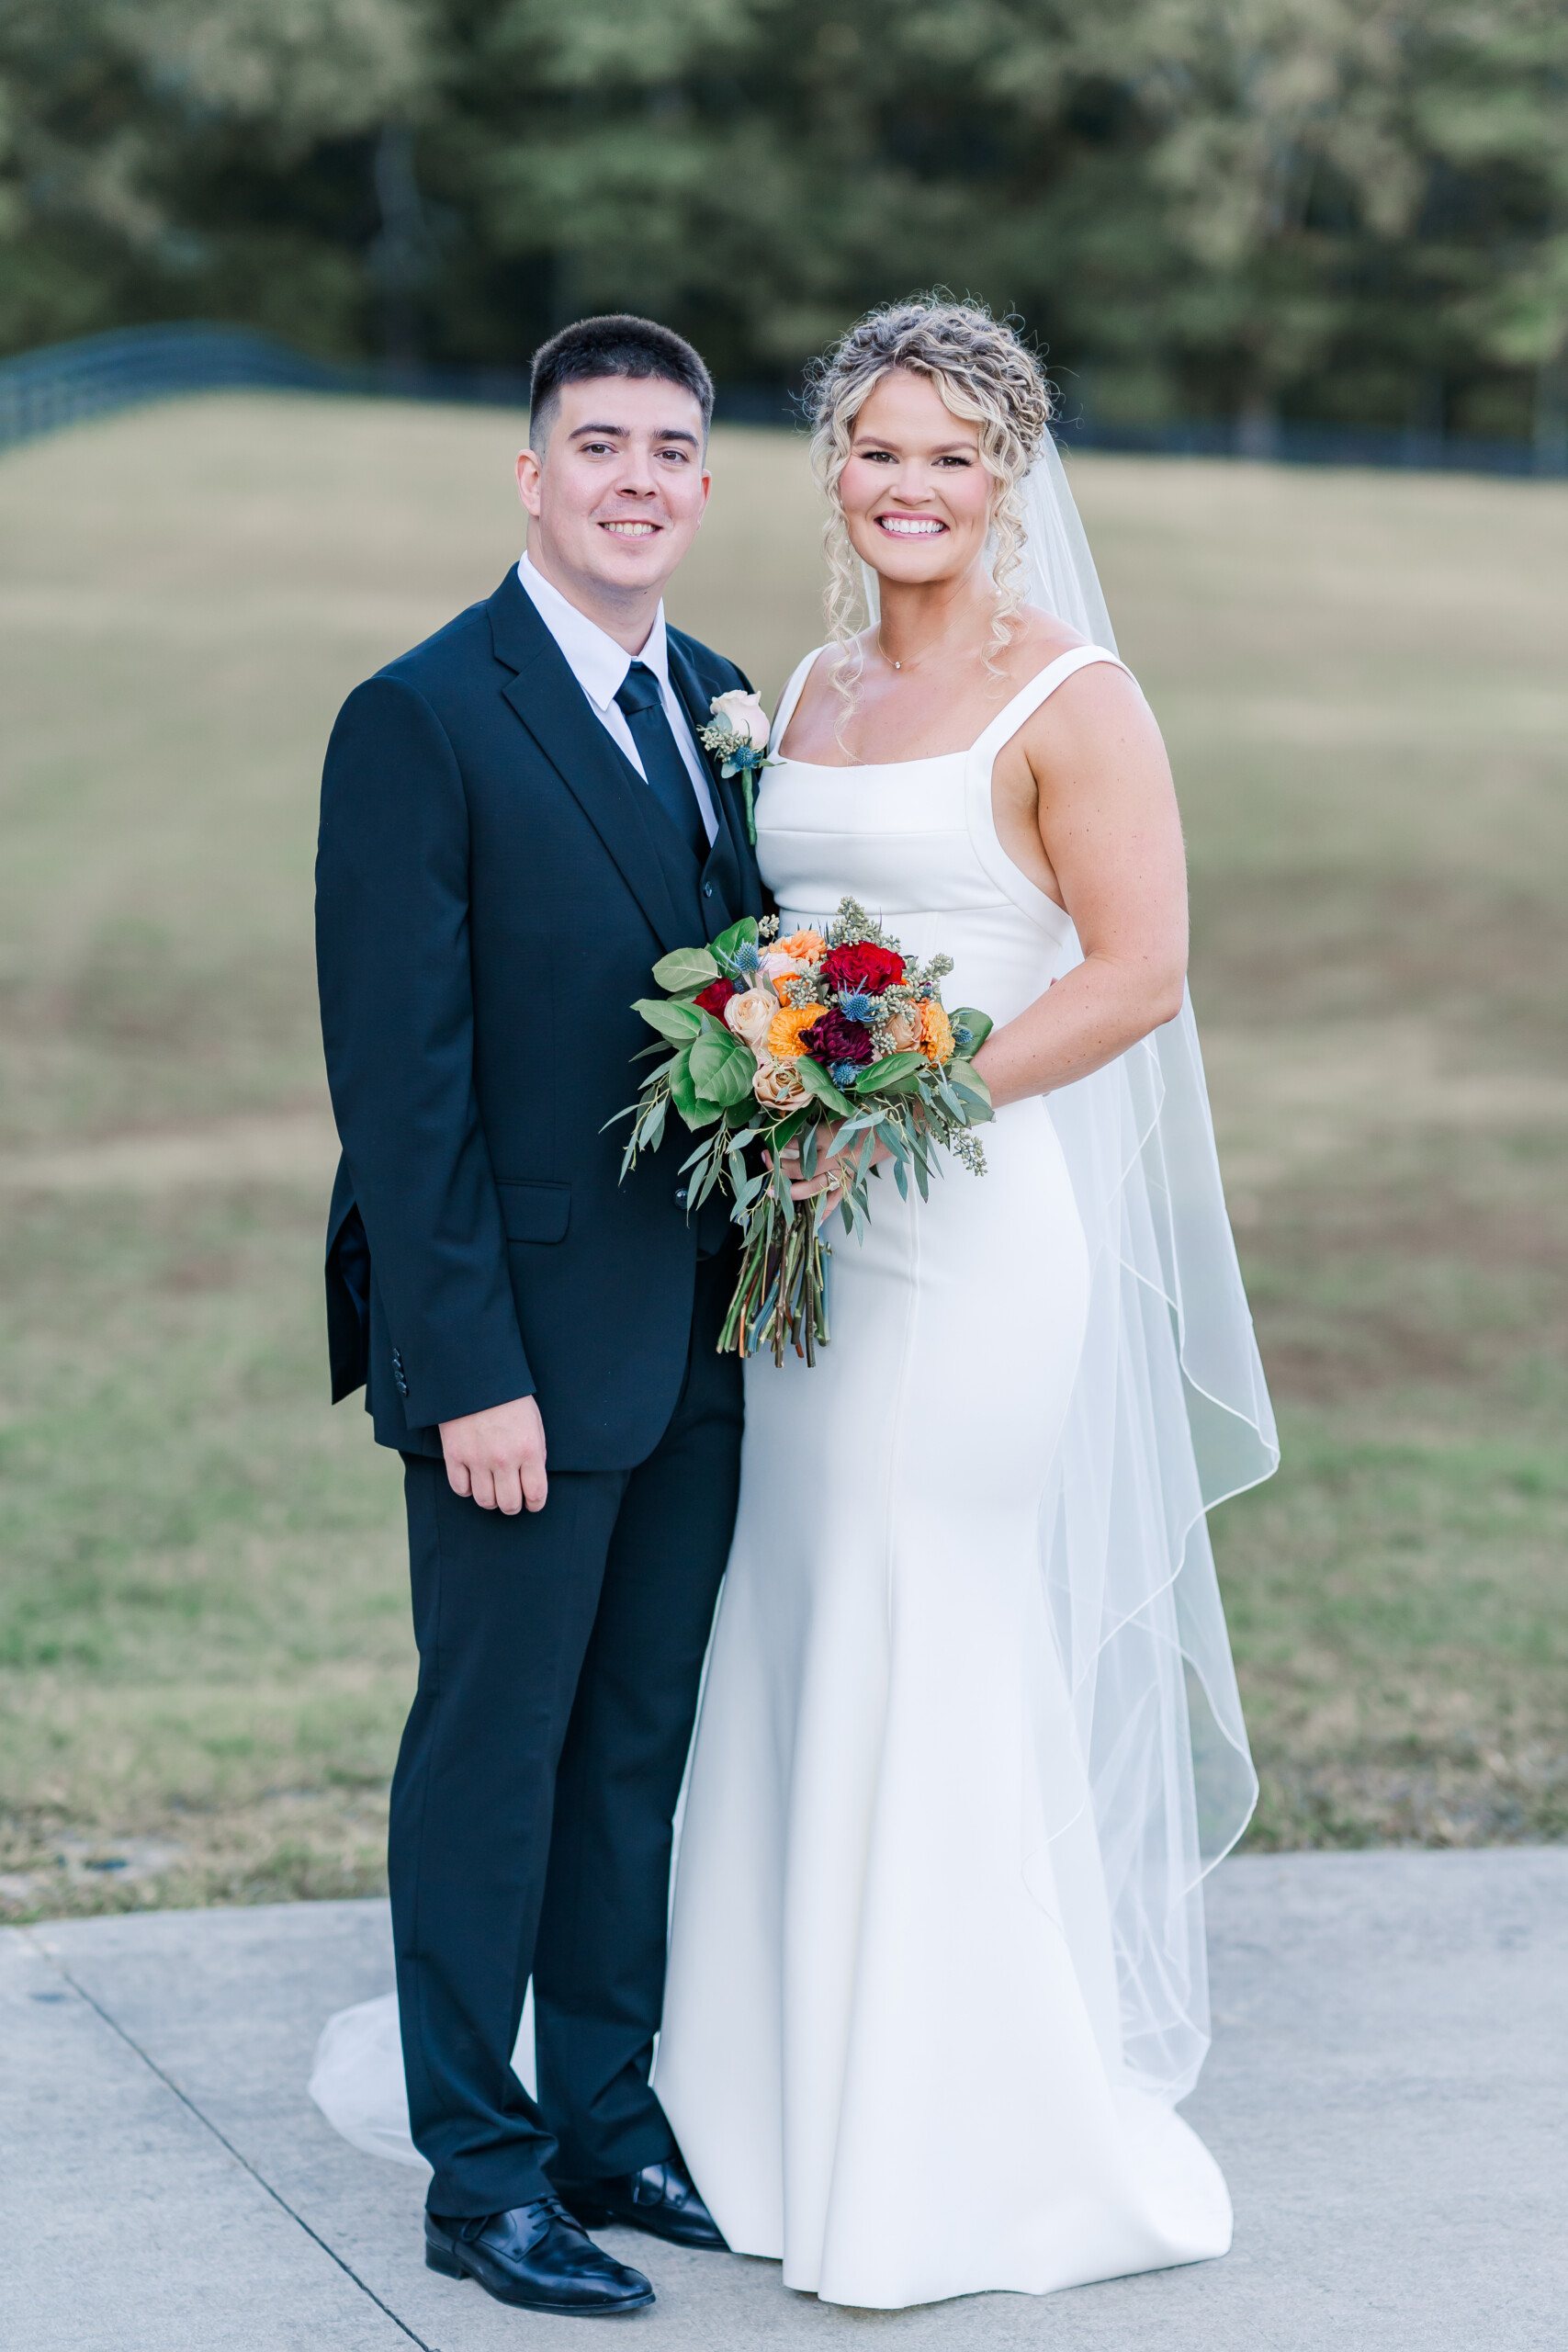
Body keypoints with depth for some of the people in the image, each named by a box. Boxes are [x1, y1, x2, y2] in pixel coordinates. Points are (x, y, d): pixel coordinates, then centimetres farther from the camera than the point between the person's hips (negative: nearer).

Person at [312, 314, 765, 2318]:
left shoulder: (718, 705, 11)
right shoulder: (422, 721, -12)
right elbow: (402, 1082, -15)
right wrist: (470, 1371, -18)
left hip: (696, 1338, 7)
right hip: (524, 1343, -7)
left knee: (640, 1743, 15)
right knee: (494, 1753, 4)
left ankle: (610, 2118, 29)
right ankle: (479, 2174, 16)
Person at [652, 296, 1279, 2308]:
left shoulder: (1068, 697, -8)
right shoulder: (813, 692, 14)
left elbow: (1138, 972, -14)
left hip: (982, 1229, -7)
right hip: (819, 1238, 7)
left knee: (941, 1669, -4)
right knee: (802, 1665, 10)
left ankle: (961, 2158, 9)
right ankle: (801, 2108, 23)